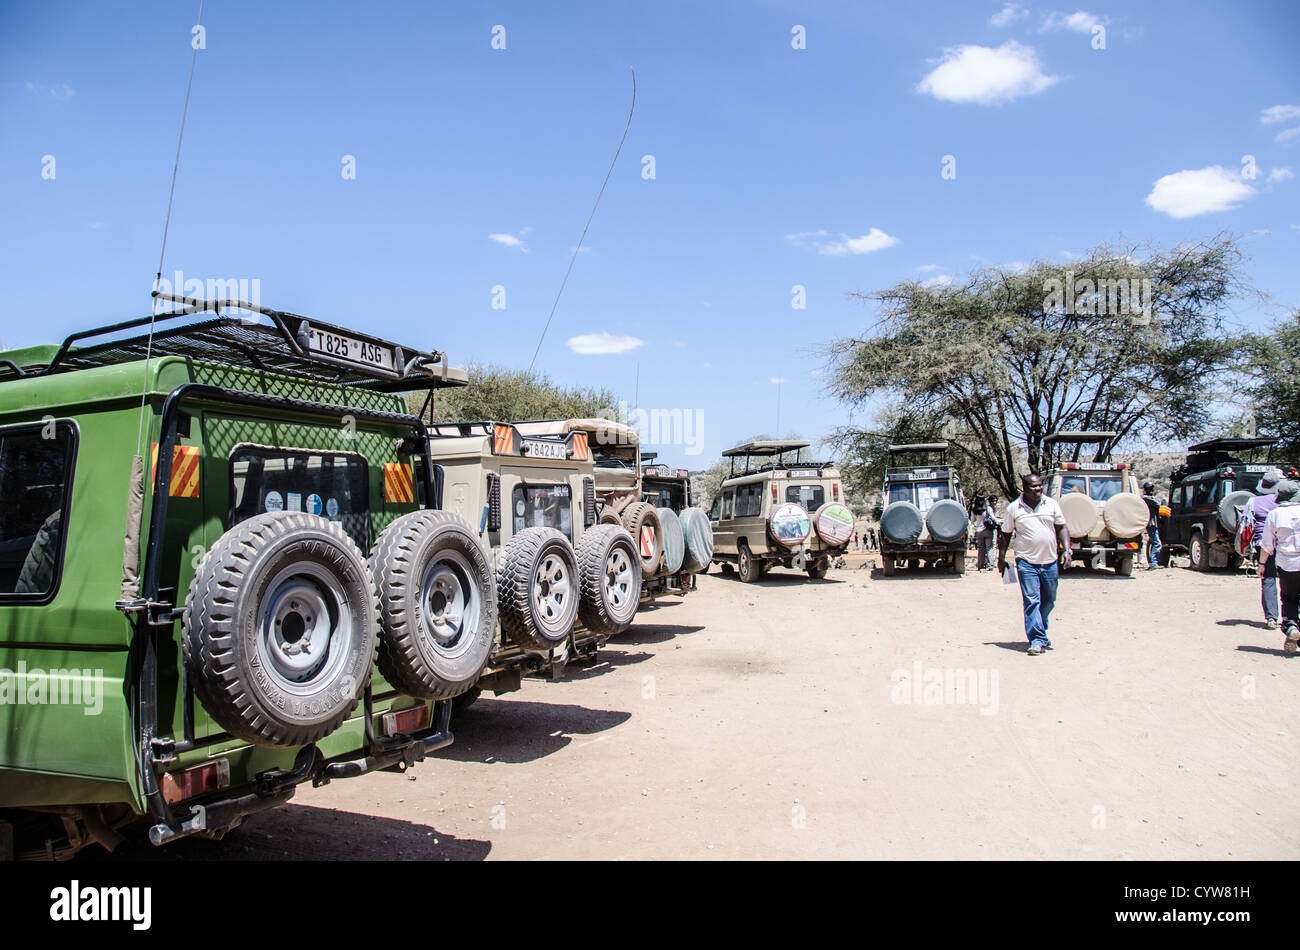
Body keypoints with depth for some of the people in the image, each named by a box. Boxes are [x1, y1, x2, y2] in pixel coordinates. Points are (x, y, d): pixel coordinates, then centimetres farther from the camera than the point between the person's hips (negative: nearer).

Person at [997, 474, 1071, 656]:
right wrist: (1001, 558, 5)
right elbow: (1005, 534, 8)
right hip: (1026, 563, -3)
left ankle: (1039, 630, 34)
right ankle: (1037, 640, -7)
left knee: (1049, 601, 13)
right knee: (1032, 601, -9)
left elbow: (1062, 528, 10)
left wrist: (1066, 550, -2)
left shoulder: (1051, 504, 6)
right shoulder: (1013, 508, 1)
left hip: (1050, 562, 3)